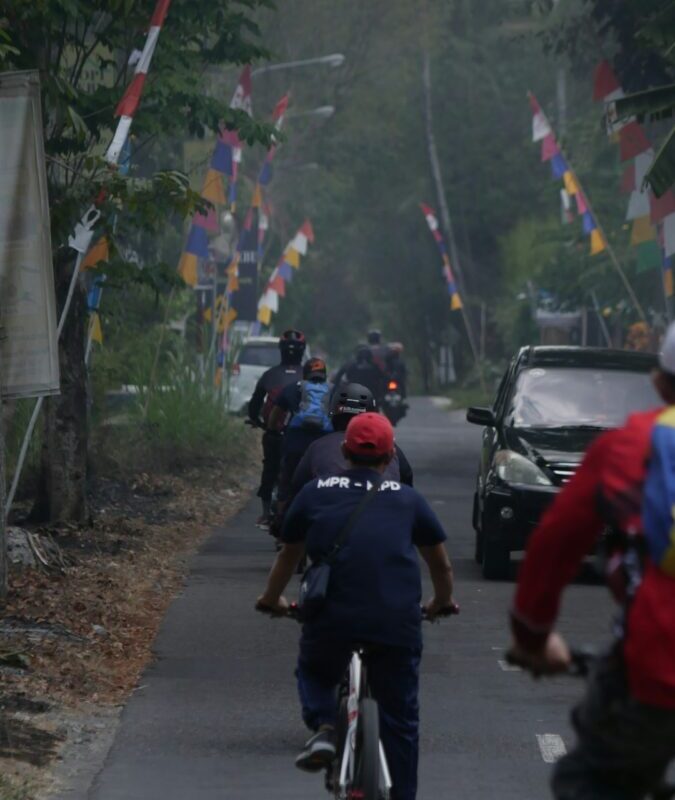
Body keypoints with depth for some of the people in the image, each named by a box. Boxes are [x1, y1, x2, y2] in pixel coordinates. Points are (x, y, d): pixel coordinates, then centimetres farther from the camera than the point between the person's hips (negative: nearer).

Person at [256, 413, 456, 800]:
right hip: (397, 621, 0)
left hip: (331, 618, 0)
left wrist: (272, 600, 46)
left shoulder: (315, 494, 14)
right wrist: (442, 603, 47)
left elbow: (289, 555, 28)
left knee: (315, 671, 29)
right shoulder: (408, 499, 15)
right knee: (400, 720, 14)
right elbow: (441, 564, 27)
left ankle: (323, 727, 3)